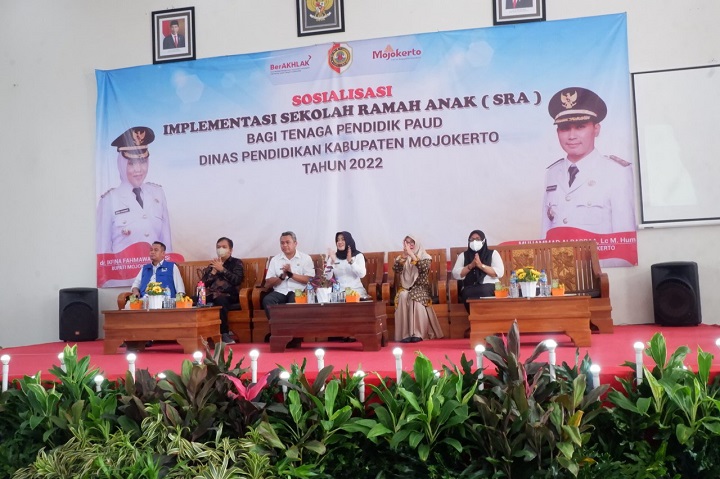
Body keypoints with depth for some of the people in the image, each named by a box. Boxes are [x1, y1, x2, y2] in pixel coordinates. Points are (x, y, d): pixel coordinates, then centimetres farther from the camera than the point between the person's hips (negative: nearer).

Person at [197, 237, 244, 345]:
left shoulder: (236, 263, 15)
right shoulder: (212, 264, 26)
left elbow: (237, 280, -3)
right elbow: (202, 283, 15)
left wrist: (222, 269, -5)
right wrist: (213, 272, 3)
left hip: (228, 295, -3)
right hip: (210, 295, 3)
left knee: (220, 300, -39)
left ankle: (224, 334, -30)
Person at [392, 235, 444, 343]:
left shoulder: (425, 256, 5)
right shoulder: (401, 257, 12)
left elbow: (425, 268, -17)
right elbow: (396, 270, -7)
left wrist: (412, 255, -23)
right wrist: (404, 256, -19)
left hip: (420, 288, -2)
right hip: (405, 287, 2)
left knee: (415, 297, -35)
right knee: (403, 296, -33)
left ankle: (417, 333, -32)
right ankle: (405, 334, -33)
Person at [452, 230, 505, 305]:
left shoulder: (493, 253, 14)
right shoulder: (463, 256, 19)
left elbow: (499, 273, 0)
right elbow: (456, 274, 6)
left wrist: (481, 265, -8)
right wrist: (471, 266, -6)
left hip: (490, 287, -1)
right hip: (470, 288, 1)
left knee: (485, 291, -38)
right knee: (468, 294, -36)